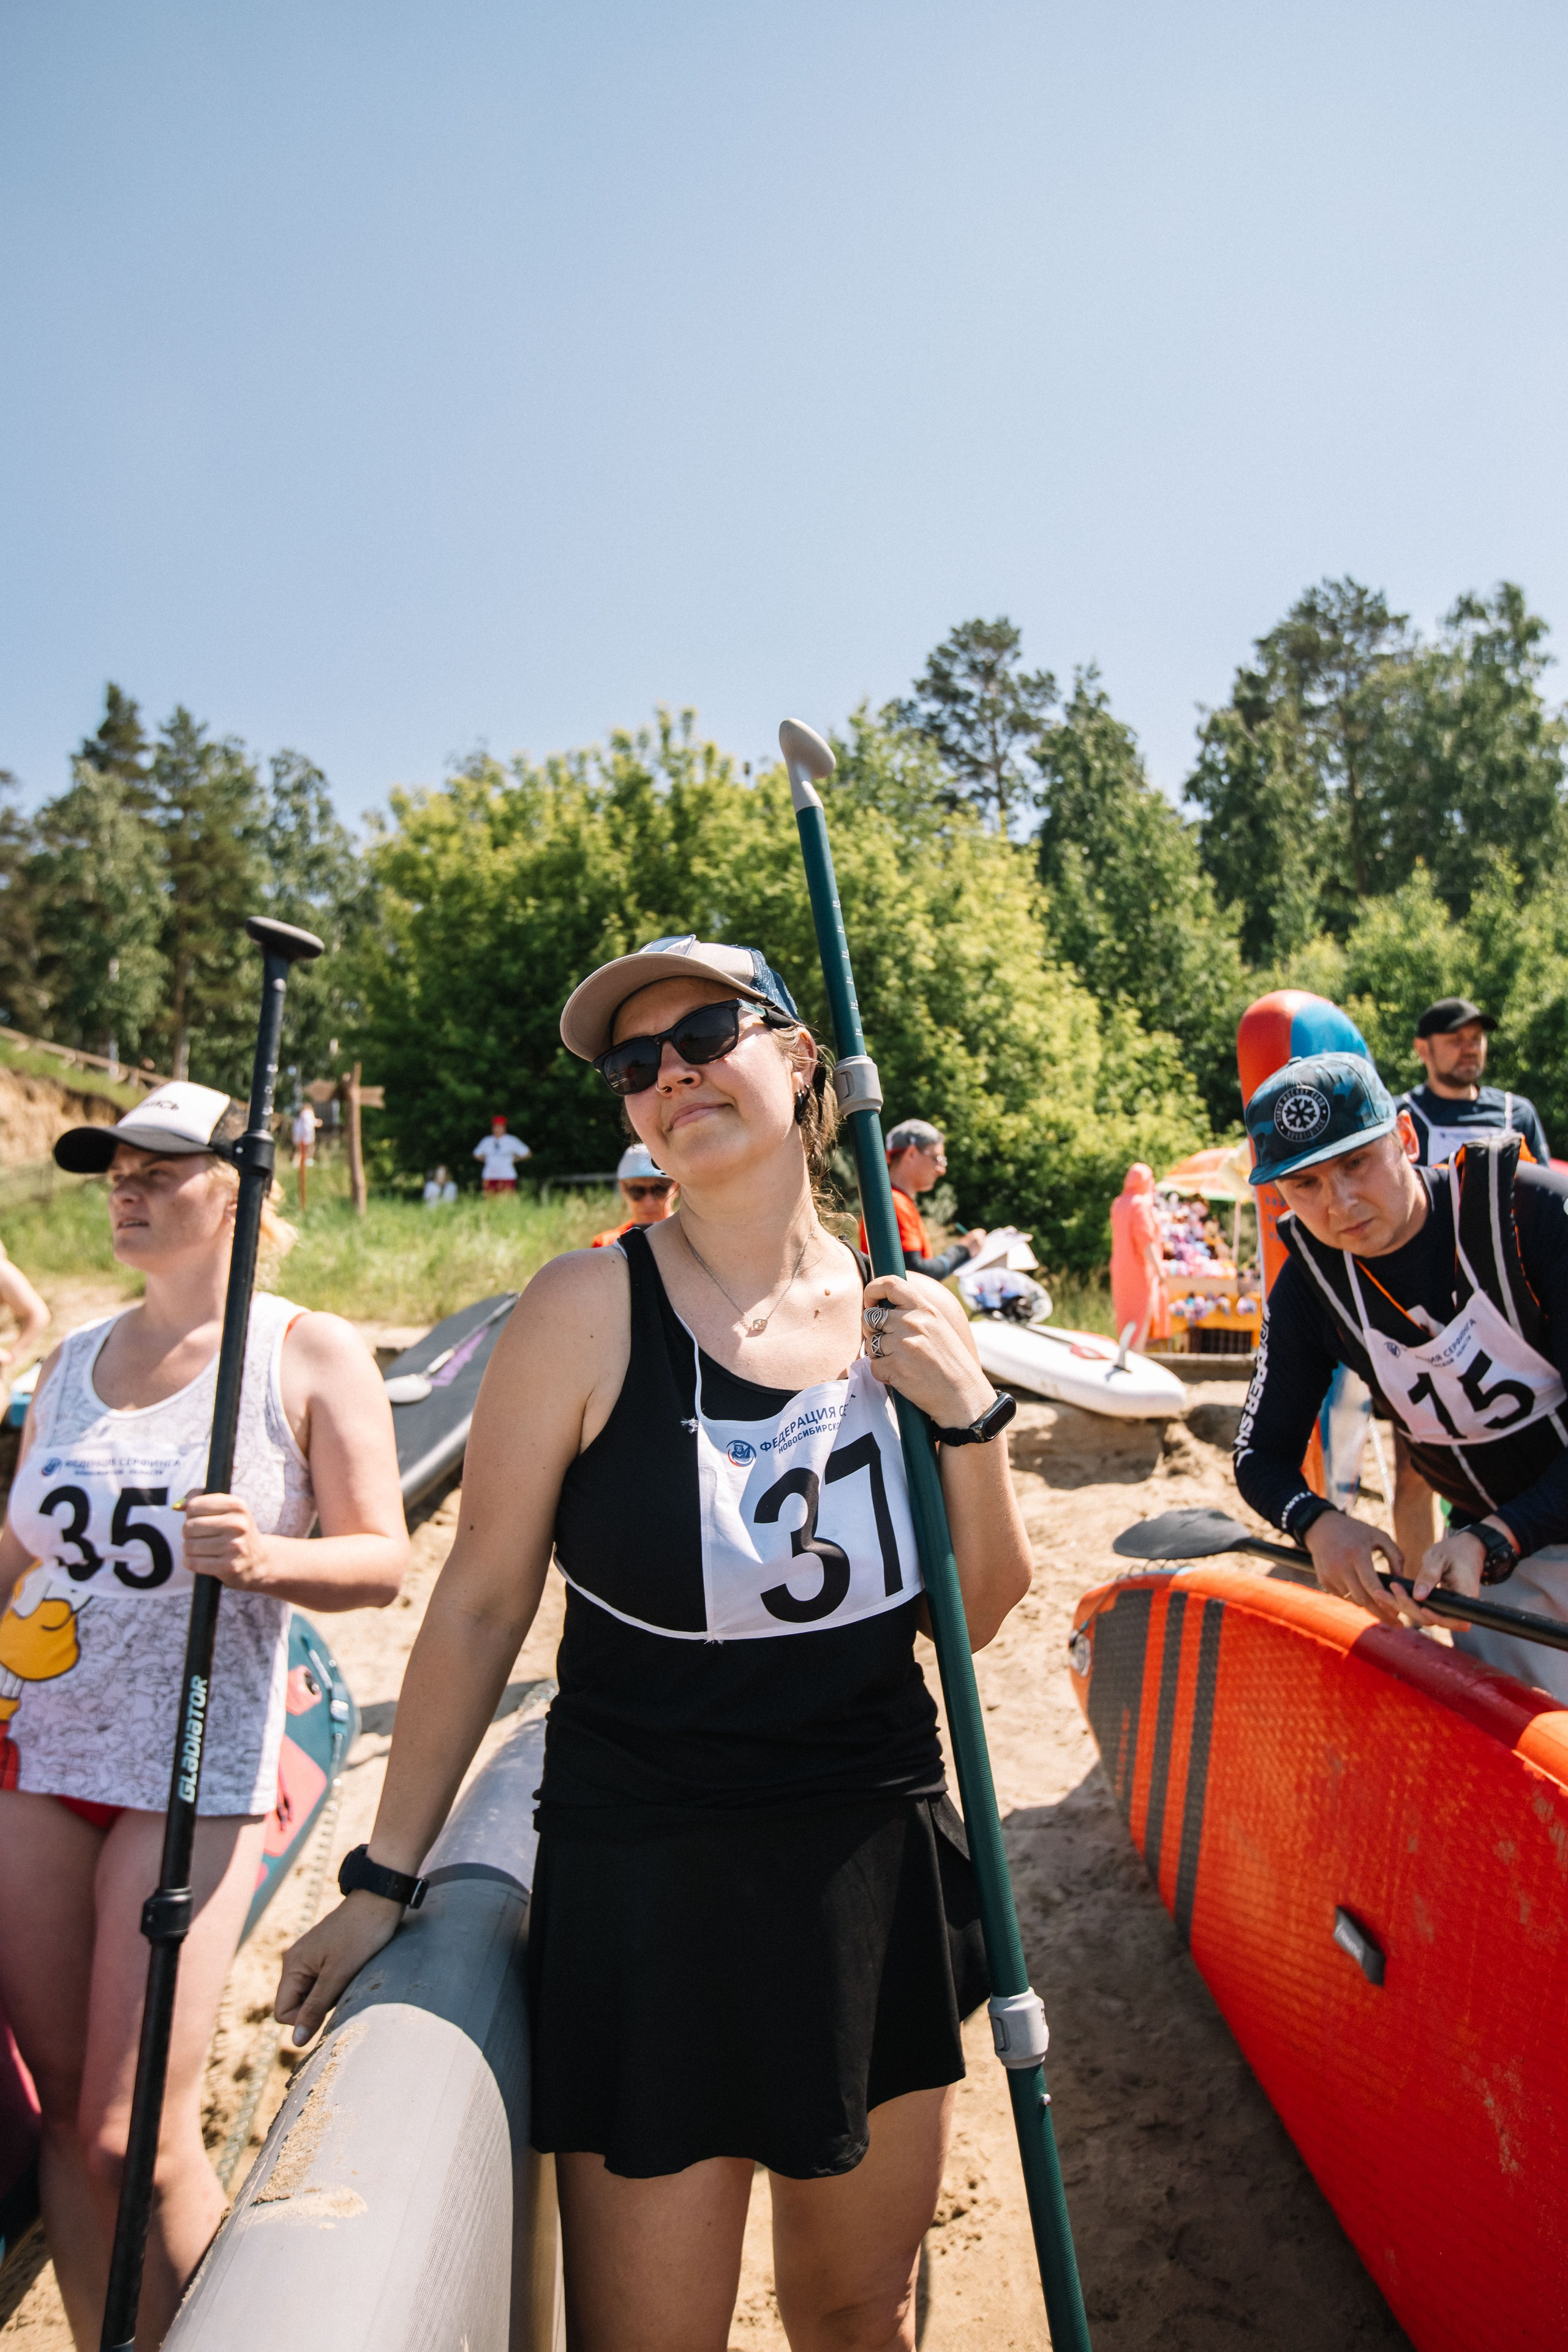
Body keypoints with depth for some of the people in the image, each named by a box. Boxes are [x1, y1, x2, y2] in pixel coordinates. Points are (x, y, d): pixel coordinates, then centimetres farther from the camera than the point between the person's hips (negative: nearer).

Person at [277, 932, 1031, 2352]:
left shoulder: (904, 1321, -3)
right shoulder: (593, 1308, -14)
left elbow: (979, 1620, 3)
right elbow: (481, 1603, -8)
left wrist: (968, 1417, -13)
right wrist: (385, 1880, -2)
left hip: (876, 1875, 4)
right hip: (644, 1893, -3)